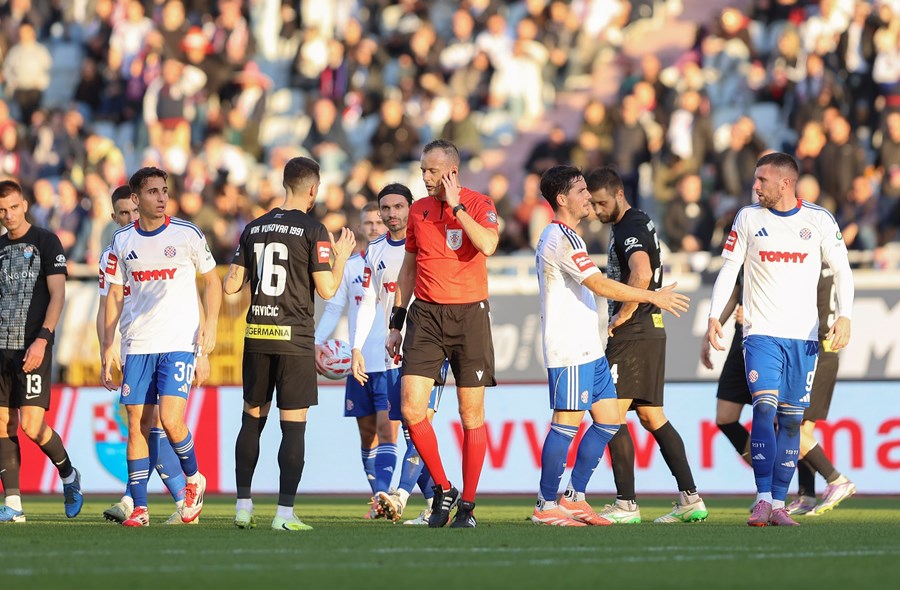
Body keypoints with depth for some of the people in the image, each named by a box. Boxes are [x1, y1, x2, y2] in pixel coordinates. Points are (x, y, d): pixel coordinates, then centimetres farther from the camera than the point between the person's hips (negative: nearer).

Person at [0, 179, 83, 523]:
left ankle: (68, 476, 13)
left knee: (32, 426, -13)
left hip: (32, 349, -6)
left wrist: (42, 339, -17)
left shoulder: (46, 242, -1)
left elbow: (58, 295, -7)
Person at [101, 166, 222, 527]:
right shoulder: (122, 241, 7)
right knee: (137, 425, 0)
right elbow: (115, 295, 12)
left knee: (171, 420, -15)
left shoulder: (187, 234, -1)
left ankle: (194, 480, 12)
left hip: (180, 344, -3)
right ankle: (139, 507, 5)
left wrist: (211, 323, -5)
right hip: (138, 345, 3)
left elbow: (211, 280, 8)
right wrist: (108, 346, 7)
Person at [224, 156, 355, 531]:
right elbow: (326, 290, -9)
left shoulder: (253, 229, 8)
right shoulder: (313, 230, -6)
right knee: (294, 425, -1)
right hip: (295, 338, -5)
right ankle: (284, 512, -5)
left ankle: (243, 505, 12)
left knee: (252, 419, 13)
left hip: (256, 335, 5)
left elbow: (231, 285, 9)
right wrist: (342, 257, 7)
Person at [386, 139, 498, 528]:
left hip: (469, 314, -3)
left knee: (472, 414, 0)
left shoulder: (479, 205, -2)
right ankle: (442, 490, 8)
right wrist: (396, 323, 16)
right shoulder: (418, 210, 11)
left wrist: (456, 206, -17)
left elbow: (488, 245, -22)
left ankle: (467, 504, 9)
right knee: (411, 408, -9)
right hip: (426, 315, 3)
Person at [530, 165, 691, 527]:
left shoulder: (558, 236, 19)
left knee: (609, 420, 9)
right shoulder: (563, 238, -14)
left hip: (588, 348, 10)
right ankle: (546, 506, -3)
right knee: (568, 422, -8)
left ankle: (574, 497, 14)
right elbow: (600, 285, -20)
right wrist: (653, 297, -14)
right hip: (570, 350, -10)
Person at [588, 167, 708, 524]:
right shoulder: (638, 224, 18)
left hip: (633, 332, -10)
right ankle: (690, 499, 8)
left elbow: (641, 274, -32)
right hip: (651, 331, 10)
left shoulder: (630, 229, -13)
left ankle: (626, 505, -9)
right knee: (652, 417, 11)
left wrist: (624, 314, -19)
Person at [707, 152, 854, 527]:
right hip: (761, 333, -1)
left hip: (804, 336, 1)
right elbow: (729, 268, 8)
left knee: (791, 419, 1)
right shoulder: (748, 218, 5)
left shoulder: (818, 220, 2)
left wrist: (844, 316, -9)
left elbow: (841, 269, 6)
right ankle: (763, 499, -17)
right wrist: (714, 316, -3)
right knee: (764, 408, -17)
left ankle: (778, 503, 6)